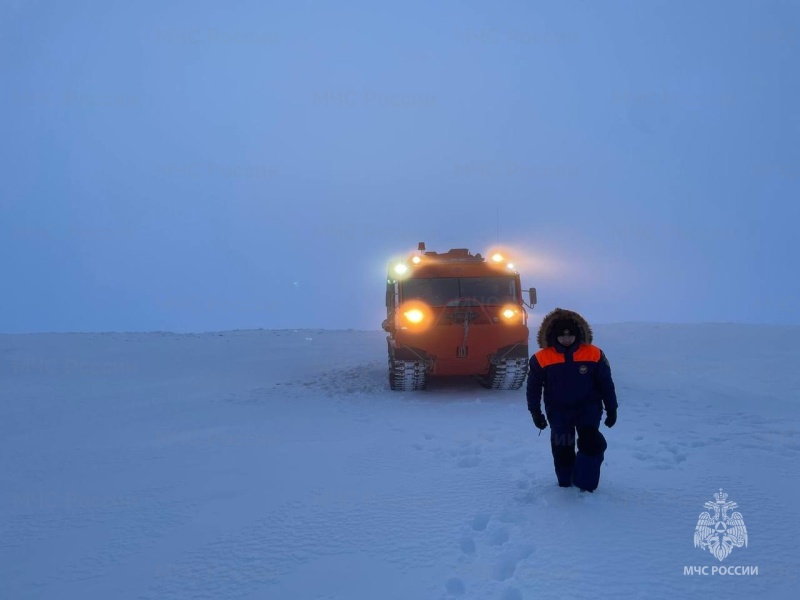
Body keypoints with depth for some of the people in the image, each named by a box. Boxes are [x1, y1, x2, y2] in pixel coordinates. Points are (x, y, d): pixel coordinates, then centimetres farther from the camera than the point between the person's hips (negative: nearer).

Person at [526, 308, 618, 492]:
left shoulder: (593, 354, -8)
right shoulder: (542, 359, -10)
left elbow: (606, 383, 1)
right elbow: (533, 387, 1)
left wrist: (611, 409, 4)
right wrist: (535, 412, 0)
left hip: (588, 407, 0)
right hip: (558, 410, 1)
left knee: (591, 442, -17)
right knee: (562, 447, 2)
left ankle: (585, 484, -6)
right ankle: (566, 483, 23)